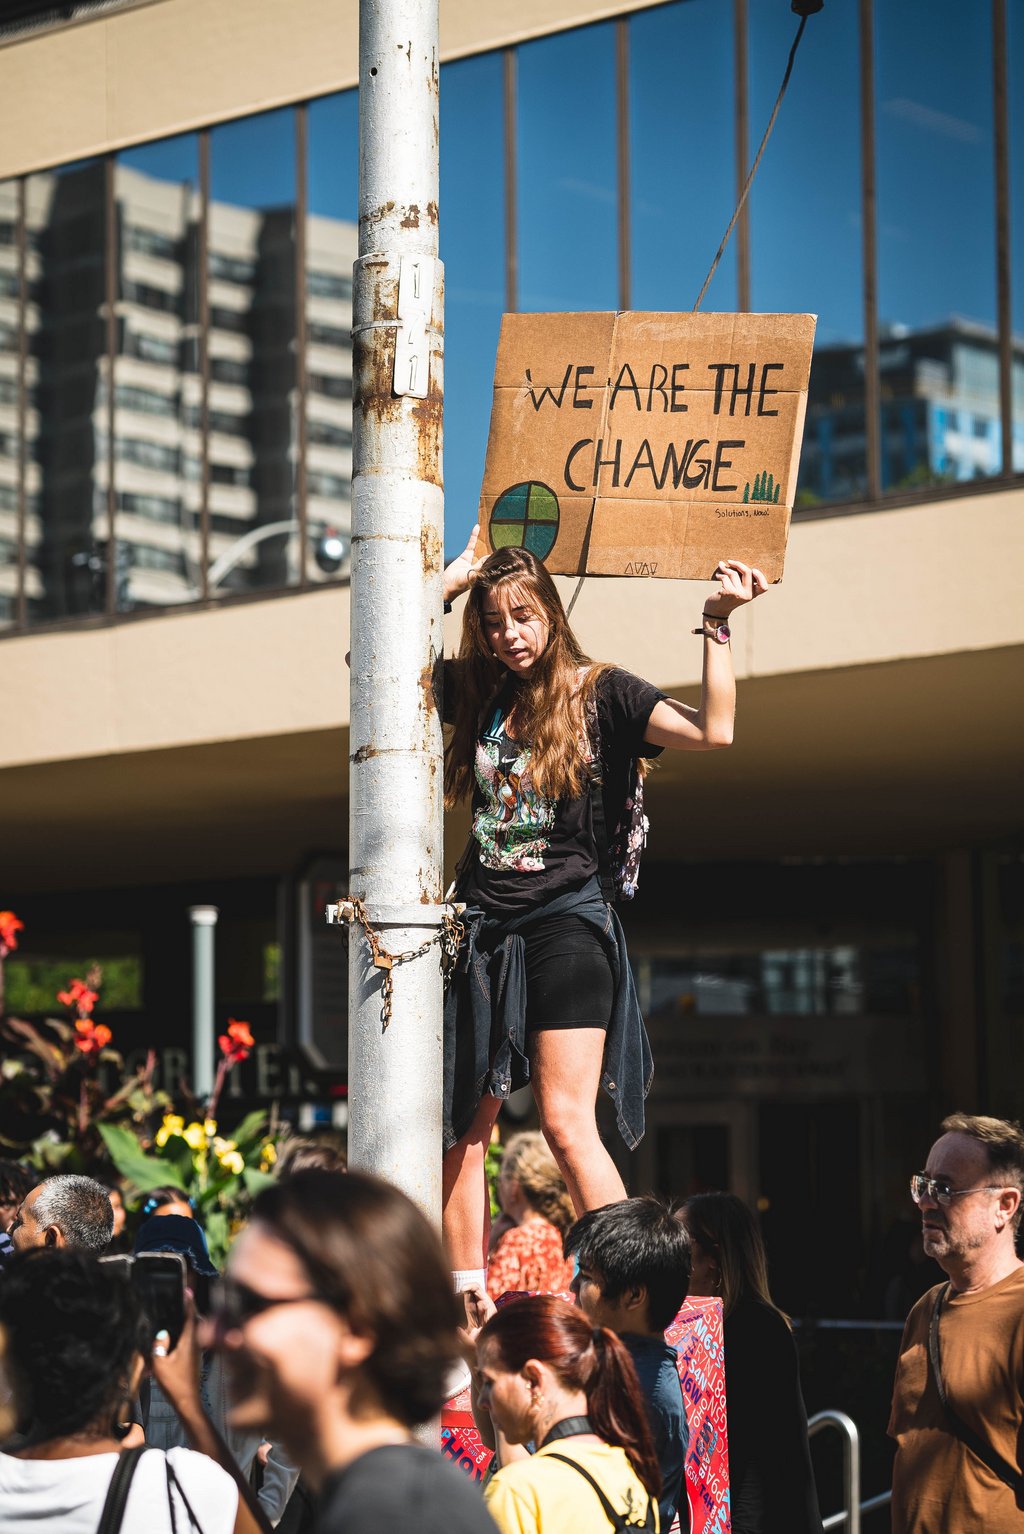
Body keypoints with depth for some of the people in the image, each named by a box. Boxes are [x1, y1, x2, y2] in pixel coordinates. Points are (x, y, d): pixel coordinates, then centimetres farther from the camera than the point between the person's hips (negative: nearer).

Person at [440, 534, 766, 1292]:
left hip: (565, 923, -5)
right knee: (463, 1126, 4)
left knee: (567, 1122, -14)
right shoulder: (475, 692, 11)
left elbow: (712, 729, -11)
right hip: (483, 930, 5)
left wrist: (718, 624, -14)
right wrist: (450, 581, 9)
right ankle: (465, 1300, 11)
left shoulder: (599, 691, 0)